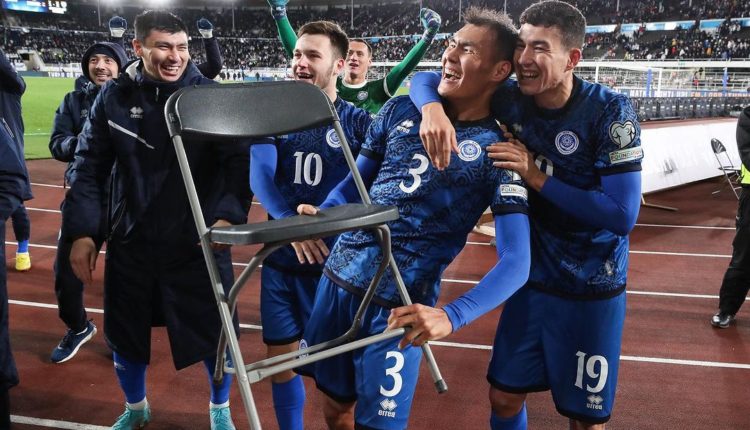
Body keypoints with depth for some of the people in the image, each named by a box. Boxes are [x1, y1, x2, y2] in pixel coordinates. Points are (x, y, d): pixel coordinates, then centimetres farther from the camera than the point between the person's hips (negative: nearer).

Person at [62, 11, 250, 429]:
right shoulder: (115, 96, -1)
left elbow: (240, 162, -12)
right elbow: (90, 166, 4)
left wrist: (228, 215, -27)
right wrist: (82, 231, -1)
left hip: (198, 241, -2)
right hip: (131, 241, 3)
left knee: (214, 331, 7)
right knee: (124, 334, 16)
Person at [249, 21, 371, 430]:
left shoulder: (358, 121, -2)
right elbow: (259, 174, -10)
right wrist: (291, 224, -27)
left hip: (336, 258, -2)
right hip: (281, 256, 3)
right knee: (280, 356, 11)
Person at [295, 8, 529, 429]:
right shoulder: (401, 110, 7)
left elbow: (516, 261, -14)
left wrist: (451, 316, -29)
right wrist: (318, 217, -6)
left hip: (400, 301, -4)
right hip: (338, 274, 5)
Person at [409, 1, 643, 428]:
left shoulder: (610, 112, -19)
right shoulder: (511, 98, -8)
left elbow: (623, 216, -22)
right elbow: (427, 78, -2)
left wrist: (537, 177, -26)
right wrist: (433, 108, -26)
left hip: (593, 289, -3)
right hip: (531, 278, 4)